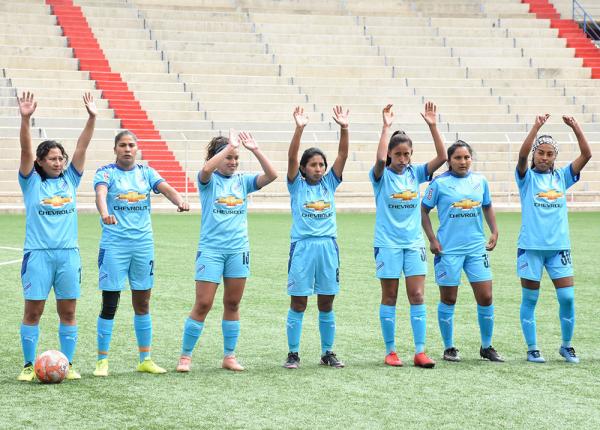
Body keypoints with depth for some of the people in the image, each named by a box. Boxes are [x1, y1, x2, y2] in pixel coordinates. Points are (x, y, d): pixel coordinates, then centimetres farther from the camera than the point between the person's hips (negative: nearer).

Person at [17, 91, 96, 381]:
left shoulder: (70, 180, 10)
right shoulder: (32, 181, 2)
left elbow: (82, 147, 2)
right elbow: (26, 150, -11)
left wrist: (92, 118, -8)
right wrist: (25, 119, -25)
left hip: (68, 253, 3)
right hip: (38, 253, -3)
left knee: (68, 312, 6)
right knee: (33, 311, 0)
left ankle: (67, 364, 15)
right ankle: (29, 365, 8)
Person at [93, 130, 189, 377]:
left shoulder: (146, 173, 9)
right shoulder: (106, 173, -2)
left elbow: (166, 188, -8)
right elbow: (100, 193, -23)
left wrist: (180, 201, -31)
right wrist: (104, 213, -45)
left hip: (143, 244, 4)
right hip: (114, 244, -4)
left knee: (142, 304, 10)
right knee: (110, 305, -4)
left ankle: (145, 359, 19)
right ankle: (102, 361, 4)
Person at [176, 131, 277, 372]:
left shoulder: (243, 181, 9)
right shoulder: (209, 181, -1)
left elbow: (271, 175, -4)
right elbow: (207, 169, -26)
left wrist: (255, 150, -11)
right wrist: (229, 146, -22)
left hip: (238, 250, 4)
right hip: (210, 249, -4)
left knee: (232, 304, 8)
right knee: (203, 304, -6)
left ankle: (229, 356, 17)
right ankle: (185, 356, 4)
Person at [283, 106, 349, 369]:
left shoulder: (329, 183, 10)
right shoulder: (297, 185, 2)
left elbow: (343, 155, 0)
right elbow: (291, 157, -13)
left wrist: (344, 128, -13)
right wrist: (300, 129, -24)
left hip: (328, 246, 3)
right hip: (302, 246, -3)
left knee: (326, 303, 8)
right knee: (298, 302, 0)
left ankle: (328, 352, 16)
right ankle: (293, 354, 6)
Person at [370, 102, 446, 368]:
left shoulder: (415, 173, 5)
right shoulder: (382, 176, -5)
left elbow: (442, 157, -7)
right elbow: (380, 159, -27)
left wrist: (432, 126, -15)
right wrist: (386, 127, -27)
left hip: (414, 242, 3)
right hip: (388, 243, -3)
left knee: (417, 296, -1)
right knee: (389, 297, 4)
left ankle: (420, 352, -1)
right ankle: (390, 352, 11)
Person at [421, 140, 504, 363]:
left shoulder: (480, 181, 7)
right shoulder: (439, 183, -5)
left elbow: (487, 207, 21)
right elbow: (424, 210, 0)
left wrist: (494, 231, 10)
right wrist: (432, 239, -7)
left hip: (476, 248, 3)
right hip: (448, 250, -3)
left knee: (485, 297, 1)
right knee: (448, 299, 5)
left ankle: (486, 347, 16)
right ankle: (449, 348, 17)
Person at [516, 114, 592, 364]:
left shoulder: (561, 177, 9)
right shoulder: (526, 177, 1)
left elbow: (586, 155, 0)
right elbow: (522, 155, -19)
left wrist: (576, 128, -10)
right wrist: (536, 127, -27)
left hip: (559, 246, 3)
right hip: (531, 247, -3)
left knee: (567, 297, -2)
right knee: (530, 299, 4)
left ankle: (567, 346, 15)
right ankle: (532, 349, 14)